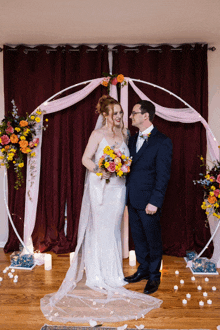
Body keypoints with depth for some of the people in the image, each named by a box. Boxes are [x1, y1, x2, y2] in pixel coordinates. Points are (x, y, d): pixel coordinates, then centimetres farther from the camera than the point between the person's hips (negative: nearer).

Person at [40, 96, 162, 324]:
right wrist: (101, 172, -20)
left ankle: (113, 272, 24)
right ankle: (98, 275, 13)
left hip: (118, 188, 5)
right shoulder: (98, 134, -5)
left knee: (113, 228, 11)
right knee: (100, 228, 1)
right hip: (101, 187, -5)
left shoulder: (123, 133, 10)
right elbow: (86, 159, -8)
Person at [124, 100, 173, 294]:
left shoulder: (162, 142, -11)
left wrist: (154, 202, -17)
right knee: (138, 237, 17)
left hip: (148, 201, -7)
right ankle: (143, 269, 36)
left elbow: (163, 176, -14)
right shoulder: (133, 139, 11)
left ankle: (154, 276, 26)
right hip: (132, 198, 7)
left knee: (153, 239, 8)